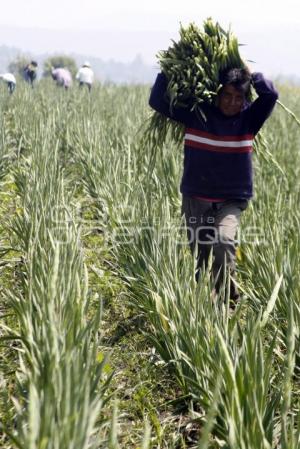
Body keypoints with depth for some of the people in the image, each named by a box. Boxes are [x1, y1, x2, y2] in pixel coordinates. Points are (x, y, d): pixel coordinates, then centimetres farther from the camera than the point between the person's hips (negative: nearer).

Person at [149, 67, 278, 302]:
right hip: (196, 198, 2)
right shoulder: (196, 113, -5)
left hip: (232, 200, -1)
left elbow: (271, 94, -21)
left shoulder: (248, 119, -5)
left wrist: (249, 72, -11)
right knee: (199, 254, 9)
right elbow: (157, 101, -4)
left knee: (224, 241, -26)